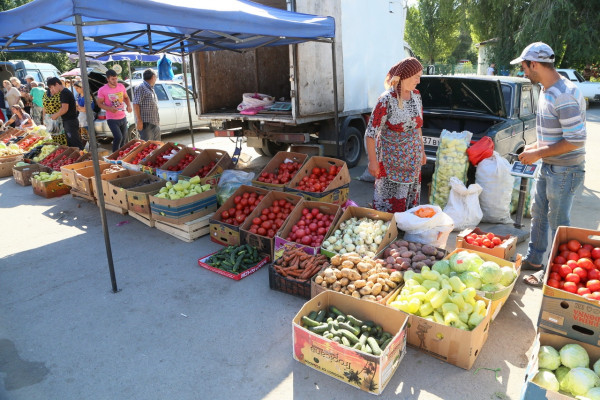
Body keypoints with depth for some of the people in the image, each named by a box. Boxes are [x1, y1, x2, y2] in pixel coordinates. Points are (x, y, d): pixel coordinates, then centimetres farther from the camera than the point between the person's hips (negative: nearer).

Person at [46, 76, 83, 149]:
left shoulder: (64, 93, -13)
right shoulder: (65, 92, 17)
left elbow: (65, 109, -21)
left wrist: (55, 115, -7)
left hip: (70, 122, -10)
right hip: (68, 122, 10)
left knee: (76, 144, -10)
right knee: (70, 144, 13)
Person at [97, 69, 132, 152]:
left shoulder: (121, 86, 2)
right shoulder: (102, 90, -10)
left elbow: (126, 97, 17)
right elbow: (100, 103, -4)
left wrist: (129, 105, -4)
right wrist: (110, 108, -23)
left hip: (123, 117, 5)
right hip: (112, 119, -5)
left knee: (123, 138, 14)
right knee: (118, 137, -20)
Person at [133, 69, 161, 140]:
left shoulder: (151, 89, 21)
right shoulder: (141, 88, -8)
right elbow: (136, 104, -15)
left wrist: (158, 121, 25)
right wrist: (139, 120, -21)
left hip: (155, 123, 10)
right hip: (146, 123, -9)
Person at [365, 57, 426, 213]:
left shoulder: (416, 95, 3)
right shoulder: (386, 100, -19)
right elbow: (370, 133, -18)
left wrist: (422, 151, 17)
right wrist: (373, 162, -17)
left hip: (413, 161, 7)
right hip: (391, 163, -6)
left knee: (411, 199, 15)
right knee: (390, 201, 3)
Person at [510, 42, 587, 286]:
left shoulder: (565, 95, -24)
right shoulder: (547, 92, 7)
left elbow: (575, 140, -26)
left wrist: (538, 153, -20)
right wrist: (535, 147, 6)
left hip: (565, 171, -10)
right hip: (547, 167, 10)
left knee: (558, 222, 3)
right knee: (538, 213, 19)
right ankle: (533, 260, 35)